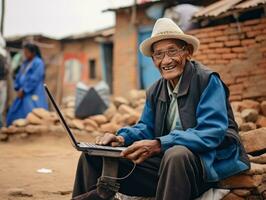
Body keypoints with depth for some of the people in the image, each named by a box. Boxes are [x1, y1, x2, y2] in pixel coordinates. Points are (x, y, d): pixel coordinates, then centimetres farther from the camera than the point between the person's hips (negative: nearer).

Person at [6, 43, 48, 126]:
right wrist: (18, 88, 2)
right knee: (14, 114, 9)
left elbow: (34, 79, -17)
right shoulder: (25, 63, 16)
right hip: (23, 93, 9)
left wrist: (24, 90, -15)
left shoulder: (38, 63, -10)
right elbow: (19, 76, 17)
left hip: (33, 94, -9)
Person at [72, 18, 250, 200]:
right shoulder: (155, 91, 11)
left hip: (211, 161, -5)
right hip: (167, 161, 6)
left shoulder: (208, 80, -10)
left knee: (176, 154, -41)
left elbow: (212, 133, -21)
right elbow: (146, 127, 15)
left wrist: (159, 144, -30)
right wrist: (123, 137, -10)